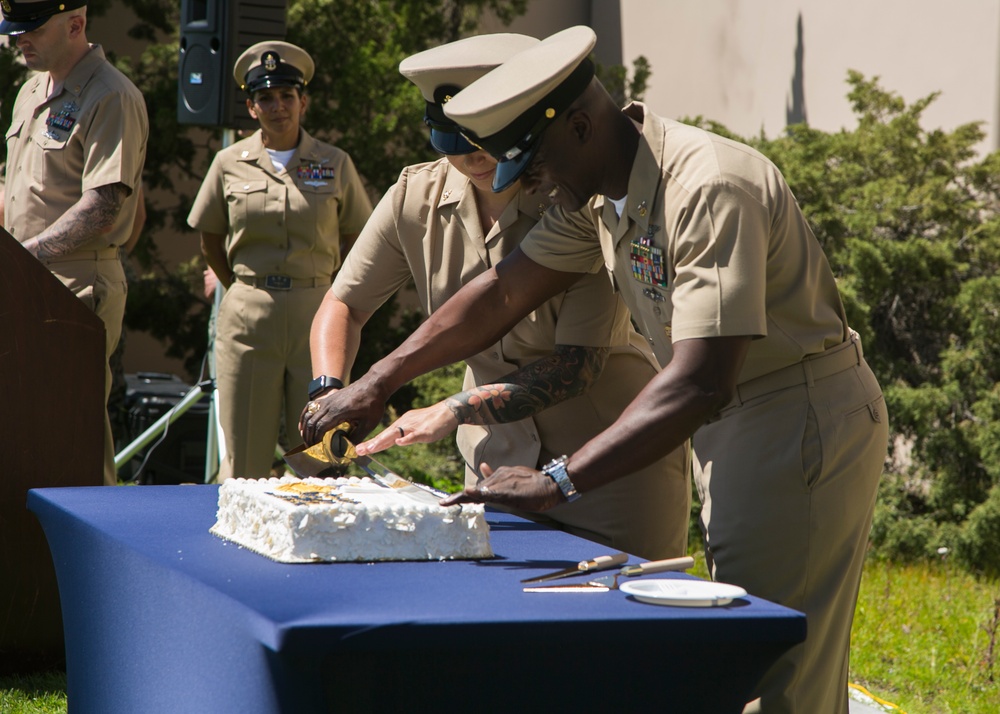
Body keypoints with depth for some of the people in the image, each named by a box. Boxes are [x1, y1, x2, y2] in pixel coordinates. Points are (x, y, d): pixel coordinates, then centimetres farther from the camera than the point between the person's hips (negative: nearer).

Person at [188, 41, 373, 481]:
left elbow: (354, 240, 12)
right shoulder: (230, 164, 5)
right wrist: (245, 294, 11)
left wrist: (328, 300, 7)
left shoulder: (335, 165, 4)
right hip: (247, 317, 0)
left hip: (316, 313, 0)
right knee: (244, 460, 1)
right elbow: (211, 241, 16)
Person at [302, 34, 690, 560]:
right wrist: (329, 392, -12)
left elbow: (577, 366, -21)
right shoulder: (416, 200, -5)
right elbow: (344, 304, 8)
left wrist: (455, 411, -31)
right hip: (496, 456, 4)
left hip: (614, 458, -4)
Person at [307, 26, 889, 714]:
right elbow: (503, 293, 13)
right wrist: (377, 383, 8)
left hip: (804, 419, -9)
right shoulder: (598, 193, 2)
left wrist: (559, 483, -38)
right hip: (731, 425, 9)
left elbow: (701, 385, -35)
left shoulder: (710, 189, -28)